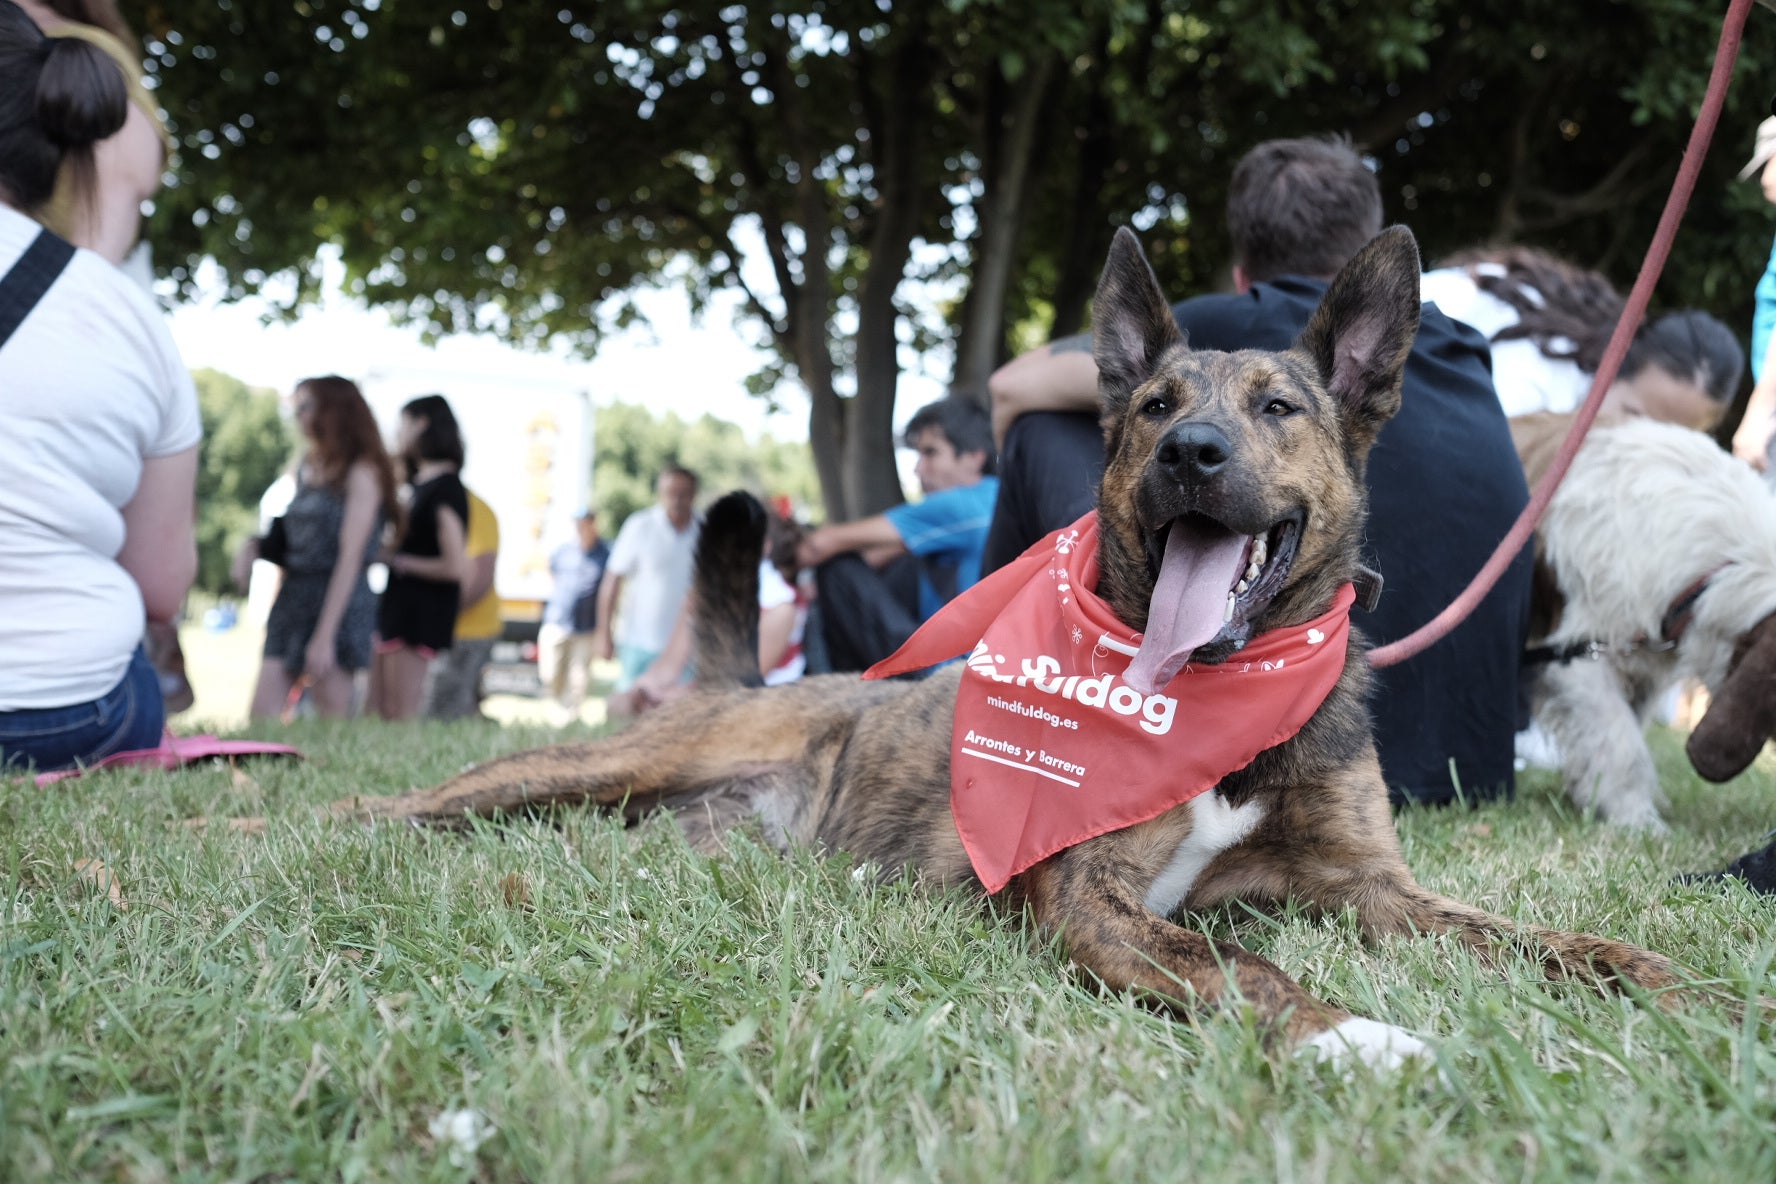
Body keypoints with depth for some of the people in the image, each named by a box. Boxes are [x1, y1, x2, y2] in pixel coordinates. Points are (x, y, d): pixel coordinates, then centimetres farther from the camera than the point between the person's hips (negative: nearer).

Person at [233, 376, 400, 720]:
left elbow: (350, 558, -13)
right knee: (262, 715, 0)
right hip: (292, 598, 7)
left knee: (331, 720, -5)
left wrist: (324, 636, -17)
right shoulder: (306, 467, 16)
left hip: (340, 604, -7)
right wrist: (254, 546, -1)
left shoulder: (360, 473, -7)